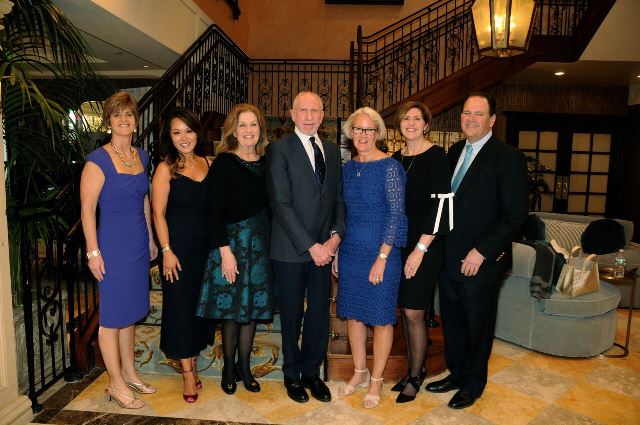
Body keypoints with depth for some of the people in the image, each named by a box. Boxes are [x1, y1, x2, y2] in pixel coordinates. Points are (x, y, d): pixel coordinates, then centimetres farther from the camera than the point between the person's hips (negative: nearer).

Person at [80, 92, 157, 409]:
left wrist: (151, 239, 15)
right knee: (113, 314, 5)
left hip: (139, 243, 7)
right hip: (113, 244, -7)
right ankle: (116, 384, 20)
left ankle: (128, 372, 32)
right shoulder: (98, 160, -12)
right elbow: (87, 209, -13)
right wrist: (93, 252, -15)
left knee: (132, 310, 17)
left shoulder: (141, 156, 8)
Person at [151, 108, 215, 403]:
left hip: (207, 246, 5)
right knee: (181, 305, 4)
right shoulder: (166, 168, -7)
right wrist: (167, 251, -14)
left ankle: (193, 361, 33)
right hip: (179, 247, -4)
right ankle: (188, 372, 19)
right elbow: (158, 213, -9)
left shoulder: (208, 164, 5)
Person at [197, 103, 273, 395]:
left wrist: (271, 242, 4)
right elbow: (215, 210, -12)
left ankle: (244, 366, 28)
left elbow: (269, 205, 9)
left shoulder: (266, 162, 7)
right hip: (233, 241, -4)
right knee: (231, 306, 6)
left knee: (253, 306, 11)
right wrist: (225, 251, -17)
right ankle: (229, 367, 26)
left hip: (261, 243, 5)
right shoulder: (224, 162, -8)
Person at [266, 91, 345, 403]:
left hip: (323, 248, 4)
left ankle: (312, 371, 32)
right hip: (291, 249, -4)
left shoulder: (332, 150, 11)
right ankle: (292, 374, 32)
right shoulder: (280, 149, -7)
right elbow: (281, 204, -13)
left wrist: (335, 234, -5)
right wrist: (310, 245, -16)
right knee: (292, 316, 11)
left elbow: (338, 197, 11)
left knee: (320, 314, 11)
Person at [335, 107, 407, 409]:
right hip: (350, 252, 6)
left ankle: (376, 381, 25)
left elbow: (396, 214, -14)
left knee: (381, 318, 7)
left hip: (380, 253, -6)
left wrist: (382, 258, -17)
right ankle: (359, 373, 33)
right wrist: (336, 248, 10)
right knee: (353, 314, 14)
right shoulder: (348, 168, 7)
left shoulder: (389, 167, -11)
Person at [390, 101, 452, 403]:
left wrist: (420, 249, -17)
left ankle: (416, 376, 18)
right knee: (405, 311, 10)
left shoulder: (436, 156, -7)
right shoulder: (396, 158, 11)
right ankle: (415, 368, 28)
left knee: (413, 313, -3)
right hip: (399, 241, 6)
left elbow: (440, 203, -14)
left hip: (427, 243, -6)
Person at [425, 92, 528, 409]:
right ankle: (456, 373, 38)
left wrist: (481, 251, -18)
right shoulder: (455, 152, 9)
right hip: (448, 256, 6)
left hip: (481, 260, -6)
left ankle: (474, 383, 34)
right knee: (451, 320, 17)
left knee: (478, 324, 12)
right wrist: (440, 245, 5)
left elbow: (516, 214, -15)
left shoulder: (508, 157, -11)